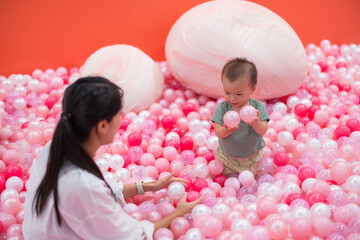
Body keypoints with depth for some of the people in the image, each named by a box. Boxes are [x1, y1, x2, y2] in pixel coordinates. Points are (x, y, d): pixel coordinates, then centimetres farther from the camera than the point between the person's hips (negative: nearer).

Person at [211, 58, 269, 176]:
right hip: (227, 157, 0)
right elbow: (218, 133, -20)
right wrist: (227, 130, -44)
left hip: (253, 156, 0)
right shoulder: (222, 108, -15)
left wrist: (257, 124, -44)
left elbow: (263, 131, -20)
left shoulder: (257, 107, -15)